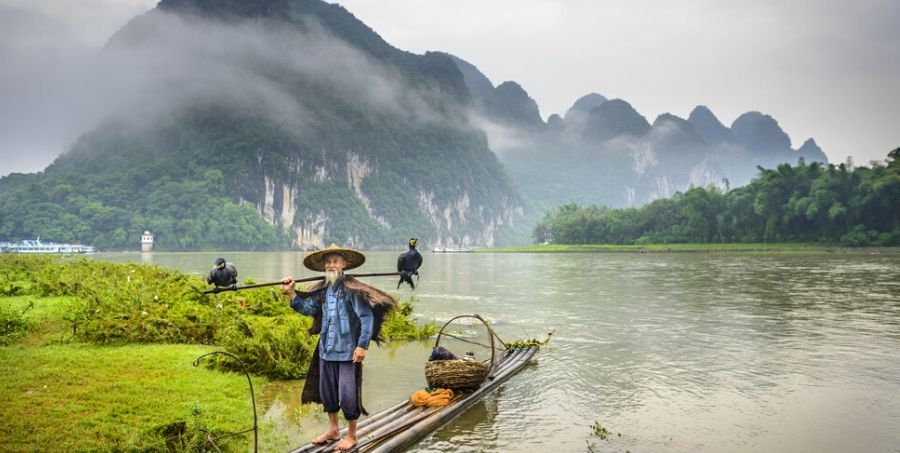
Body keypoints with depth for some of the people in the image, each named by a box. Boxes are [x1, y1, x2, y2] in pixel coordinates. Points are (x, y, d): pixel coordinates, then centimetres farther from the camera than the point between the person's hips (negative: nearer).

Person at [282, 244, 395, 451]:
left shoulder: (352, 289, -13)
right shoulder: (322, 290, 6)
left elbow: (367, 317, -15)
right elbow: (308, 309, 17)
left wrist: (362, 345, -18)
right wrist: (291, 293, 5)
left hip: (347, 350, -7)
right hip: (326, 349, 7)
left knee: (347, 394, 0)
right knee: (326, 391, 16)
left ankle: (351, 436, 20)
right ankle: (333, 430, 36)